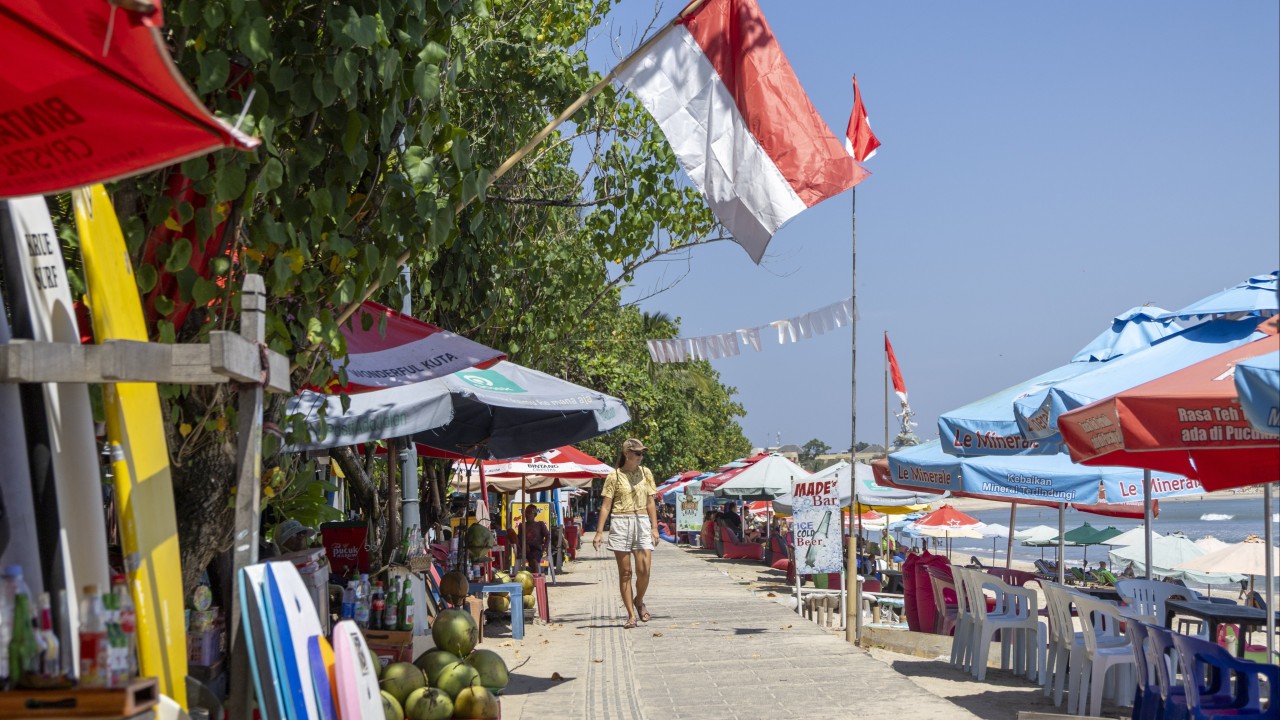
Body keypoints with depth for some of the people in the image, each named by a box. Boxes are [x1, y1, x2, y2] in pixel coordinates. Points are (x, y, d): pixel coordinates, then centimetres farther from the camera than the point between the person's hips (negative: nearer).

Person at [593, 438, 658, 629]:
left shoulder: (646, 473, 10)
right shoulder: (614, 476, 2)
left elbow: (651, 502, 12)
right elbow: (606, 506, 2)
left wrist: (654, 527, 5)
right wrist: (599, 532, -3)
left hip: (642, 522, 2)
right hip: (621, 523, -2)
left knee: (644, 569, -10)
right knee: (625, 572, 0)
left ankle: (639, 601, 18)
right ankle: (631, 615, 6)